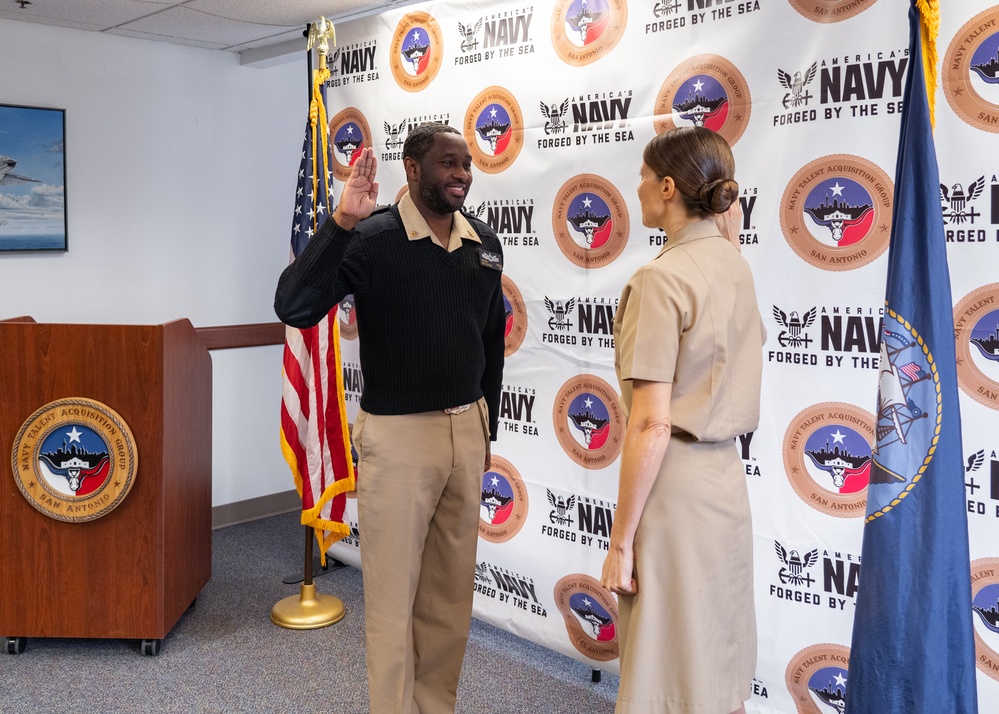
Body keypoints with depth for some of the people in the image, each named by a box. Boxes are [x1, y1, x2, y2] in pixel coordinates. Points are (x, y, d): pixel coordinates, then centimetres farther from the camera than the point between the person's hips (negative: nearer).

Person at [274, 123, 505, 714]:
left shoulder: (485, 243, 5)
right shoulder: (374, 238, -12)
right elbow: (294, 307, -24)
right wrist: (341, 222, -31)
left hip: (467, 429, 6)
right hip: (399, 433, -5)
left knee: (453, 592, 16)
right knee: (395, 594, 7)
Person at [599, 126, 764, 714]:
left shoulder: (662, 278, -17)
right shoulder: (736, 266, 6)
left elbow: (652, 426, -19)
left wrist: (621, 540, -13)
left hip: (676, 482, -8)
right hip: (727, 473, 8)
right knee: (722, 666, 20)